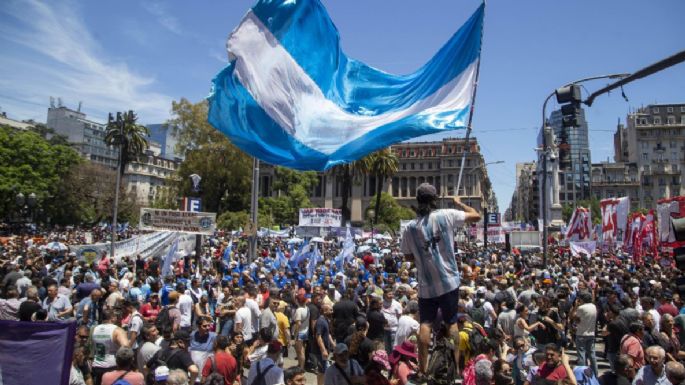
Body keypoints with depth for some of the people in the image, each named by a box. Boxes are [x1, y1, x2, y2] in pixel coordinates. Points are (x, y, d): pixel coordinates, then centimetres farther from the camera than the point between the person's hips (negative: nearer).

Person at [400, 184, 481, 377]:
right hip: (448, 281, 0)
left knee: (425, 324, 7)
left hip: (426, 284, 1)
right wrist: (459, 204, 16)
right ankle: (455, 364, 19)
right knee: (451, 322, 12)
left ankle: (423, 368, 9)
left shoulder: (410, 227, -5)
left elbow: (409, 256, 4)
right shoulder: (447, 215, -9)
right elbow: (476, 216, 1)